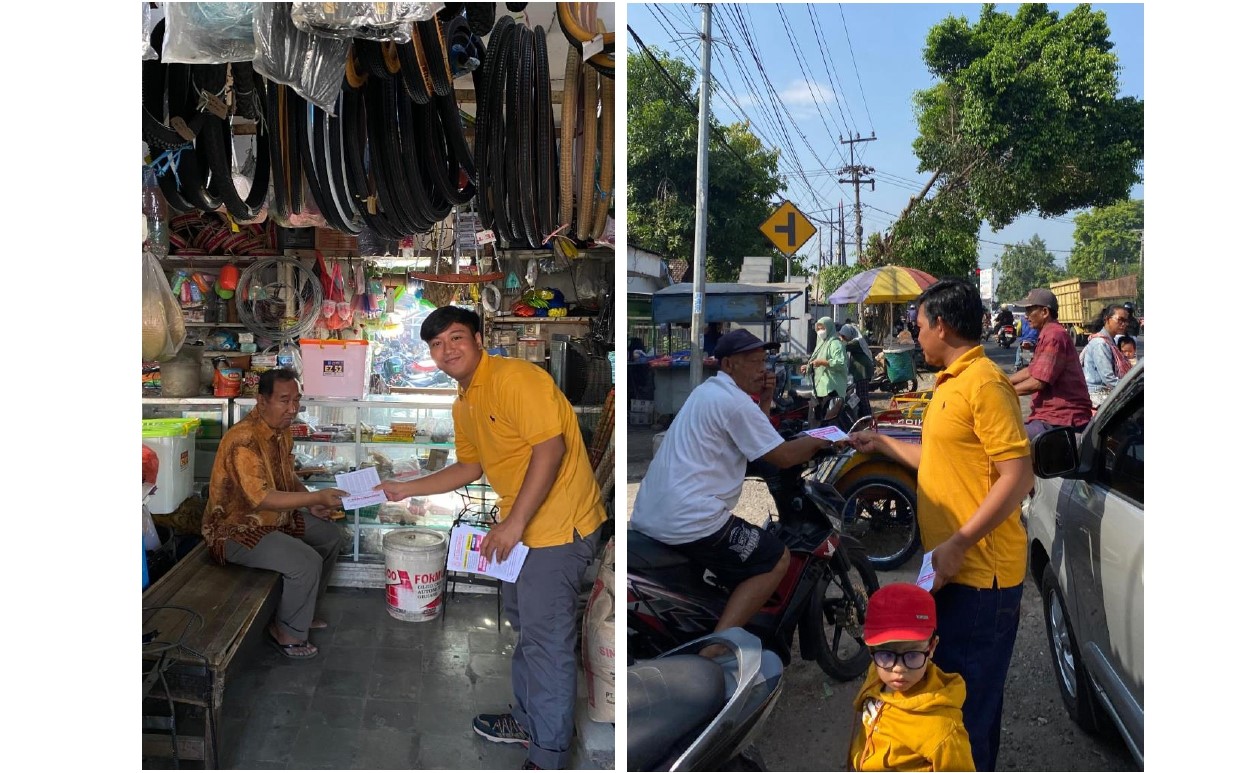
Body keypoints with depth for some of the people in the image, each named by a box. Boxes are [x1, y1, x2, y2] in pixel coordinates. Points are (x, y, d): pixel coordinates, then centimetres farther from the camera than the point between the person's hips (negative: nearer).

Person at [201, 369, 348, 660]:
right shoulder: (243, 440, -28)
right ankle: (287, 632, -1)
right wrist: (315, 497, -36)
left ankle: (302, 608, 24)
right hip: (236, 528, -10)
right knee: (306, 562, -25)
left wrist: (311, 503, -2)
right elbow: (262, 499, -34)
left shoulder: (283, 430, 1)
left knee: (331, 535, 10)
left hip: (277, 517, 10)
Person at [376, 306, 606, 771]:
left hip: (559, 522, -10)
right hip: (520, 527, 10)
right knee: (524, 624, 22)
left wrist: (514, 523, -24)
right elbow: (469, 467, 24)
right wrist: (406, 489, 20)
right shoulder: (463, 405, 13)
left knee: (546, 638, -3)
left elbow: (550, 447, -25)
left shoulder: (513, 378, -18)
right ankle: (527, 719, 41)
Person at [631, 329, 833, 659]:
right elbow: (782, 456, -10)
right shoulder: (735, 401, -11)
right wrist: (817, 442, 8)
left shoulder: (706, 391, 19)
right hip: (690, 521, -10)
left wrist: (763, 399, 11)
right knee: (776, 560, -1)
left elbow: (750, 436, 25)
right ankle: (715, 649, -11)